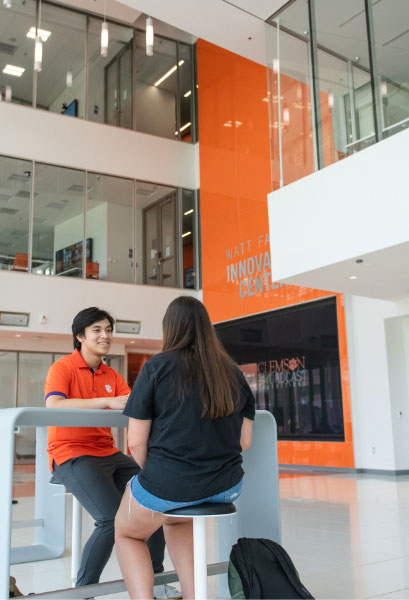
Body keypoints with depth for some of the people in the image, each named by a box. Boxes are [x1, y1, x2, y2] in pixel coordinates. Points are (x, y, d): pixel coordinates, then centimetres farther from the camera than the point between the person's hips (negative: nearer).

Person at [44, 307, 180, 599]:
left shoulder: (111, 375, 14)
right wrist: (108, 401, -33)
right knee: (113, 518, -25)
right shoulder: (63, 368, -7)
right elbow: (53, 405, -26)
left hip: (108, 454, 7)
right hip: (72, 455, -7)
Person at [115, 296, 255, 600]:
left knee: (127, 532, 26)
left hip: (168, 484, -4)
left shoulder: (157, 367, -8)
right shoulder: (233, 372, 5)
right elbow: (244, 441, 6)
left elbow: (136, 441, -8)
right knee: (175, 518, 36)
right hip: (226, 486, 5)